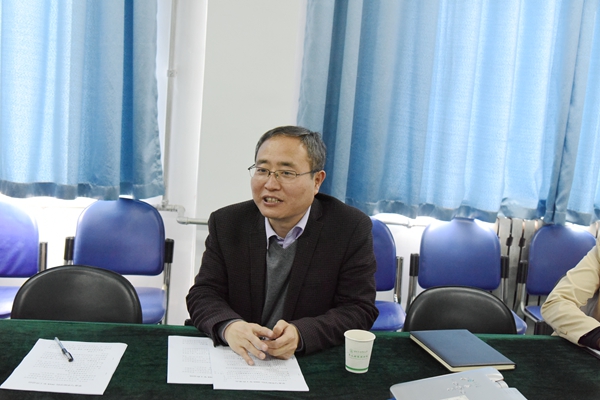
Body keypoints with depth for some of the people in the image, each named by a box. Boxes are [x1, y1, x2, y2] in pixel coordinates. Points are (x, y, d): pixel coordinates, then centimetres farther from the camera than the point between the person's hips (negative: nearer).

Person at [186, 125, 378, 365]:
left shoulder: (353, 229, -6)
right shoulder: (226, 223, 1)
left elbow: (359, 310, -8)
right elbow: (204, 294, 0)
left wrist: (300, 334, -25)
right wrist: (229, 326, -23)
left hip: (318, 367, -1)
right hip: (239, 360, 2)